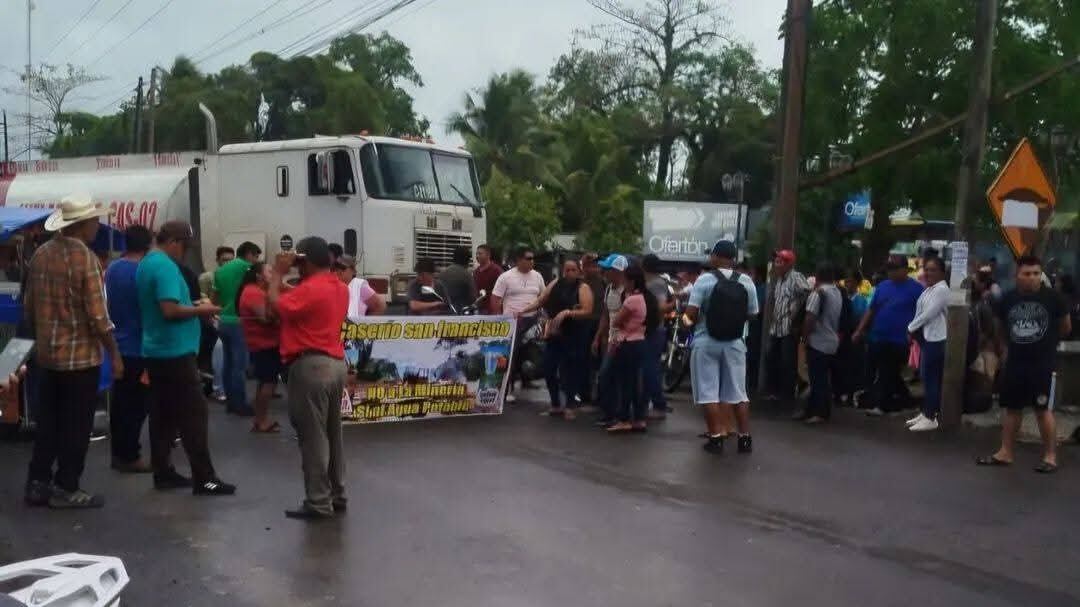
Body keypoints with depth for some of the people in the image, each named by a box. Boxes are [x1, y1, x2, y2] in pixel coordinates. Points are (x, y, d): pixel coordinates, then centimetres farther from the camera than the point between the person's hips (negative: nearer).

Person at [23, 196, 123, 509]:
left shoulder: (41, 254, 6)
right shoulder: (84, 257, -16)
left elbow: (28, 307, 12)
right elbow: (97, 315, -19)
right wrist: (115, 353, -11)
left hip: (46, 354, 7)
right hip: (80, 355, -7)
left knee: (47, 422, 15)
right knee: (76, 425, 4)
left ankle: (38, 484, 21)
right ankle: (65, 489, 10)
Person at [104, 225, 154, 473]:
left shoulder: (112, 269, 7)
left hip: (118, 345, 8)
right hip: (138, 347, -8)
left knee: (120, 400, 13)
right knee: (137, 404, -1)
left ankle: (118, 452, 20)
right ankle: (129, 456, 3)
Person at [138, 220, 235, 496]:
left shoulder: (146, 263, 14)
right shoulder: (165, 266, -17)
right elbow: (170, 310, -26)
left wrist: (193, 307, 15)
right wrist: (200, 310, -12)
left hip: (155, 351, 10)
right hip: (175, 352, -10)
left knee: (162, 414, 12)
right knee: (193, 415, -6)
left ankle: (163, 473, 17)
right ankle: (204, 479, -3)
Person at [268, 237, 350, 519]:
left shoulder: (310, 288, -17)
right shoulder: (340, 287, 12)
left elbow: (275, 306, -17)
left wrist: (278, 273, -6)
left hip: (311, 365, -9)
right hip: (335, 363, 9)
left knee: (312, 437, -2)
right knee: (332, 434, 15)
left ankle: (318, 503, 3)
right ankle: (337, 496, 23)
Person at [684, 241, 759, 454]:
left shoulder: (705, 280, -10)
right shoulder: (747, 282, 0)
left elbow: (691, 313, -15)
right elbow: (752, 314, 4)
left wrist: (695, 320, 6)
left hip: (707, 342, -3)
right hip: (735, 342, 3)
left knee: (708, 392, 4)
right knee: (738, 392, 11)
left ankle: (716, 437, 4)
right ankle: (745, 438, 13)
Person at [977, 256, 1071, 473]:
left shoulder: (1052, 297, -7)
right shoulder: (1008, 299, 2)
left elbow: (1066, 327, 7)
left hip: (1043, 363, -4)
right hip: (1015, 362, 4)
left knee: (1044, 409, -3)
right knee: (1012, 408, 11)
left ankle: (1050, 456, 8)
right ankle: (1005, 453, 20)